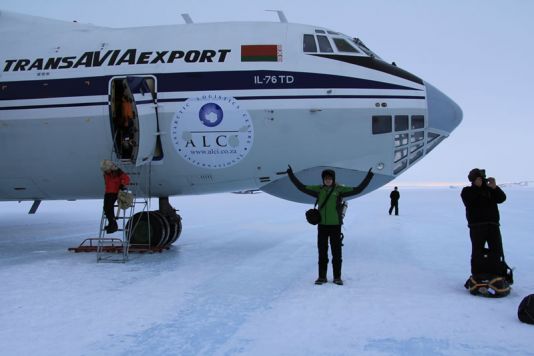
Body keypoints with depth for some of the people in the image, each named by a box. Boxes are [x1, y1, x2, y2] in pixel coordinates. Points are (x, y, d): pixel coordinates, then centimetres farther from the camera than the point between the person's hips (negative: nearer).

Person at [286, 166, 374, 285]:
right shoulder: (319, 190, 4)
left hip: (335, 225, -2)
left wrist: (369, 177, -9)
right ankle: (322, 277, 16)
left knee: (336, 252, 4)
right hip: (322, 225, 2)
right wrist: (291, 174, 4)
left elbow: (358, 189, -4)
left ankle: (337, 277, 14)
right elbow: (301, 187, 7)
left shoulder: (339, 189, -2)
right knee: (322, 252, 7)